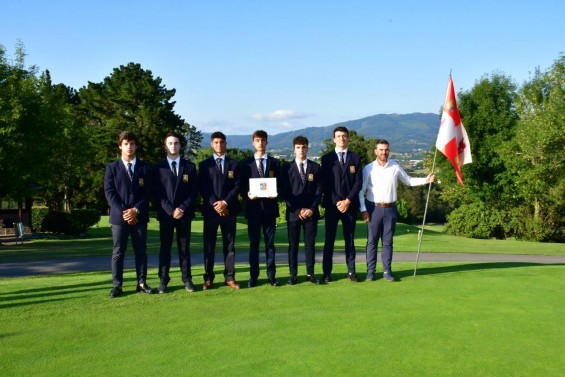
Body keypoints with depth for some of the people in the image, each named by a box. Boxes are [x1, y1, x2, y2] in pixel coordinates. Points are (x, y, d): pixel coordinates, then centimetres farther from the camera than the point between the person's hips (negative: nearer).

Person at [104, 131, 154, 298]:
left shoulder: (144, 167, 8)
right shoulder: (112, 167, 6)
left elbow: (148, 192, 1)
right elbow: (109, 192, -2)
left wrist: (136, 210, -12)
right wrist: (122, 212, -13)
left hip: (139, 216, 1)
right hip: (119, 216, -1)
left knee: (141, 251, 6)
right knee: (118, 252, 2)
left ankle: (142, 283, 14)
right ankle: (117, 285, 7)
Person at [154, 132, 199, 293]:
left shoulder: (189, 166, 8)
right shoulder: (159, 167, 4)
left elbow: (194, 190, 2)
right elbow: (158, 193, -2)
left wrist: (183, 208, -10)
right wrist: (170, 210, -13)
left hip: (185, 213, 1)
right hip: (165, 213, -1)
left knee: (184, 248, 6)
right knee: (165, 248, 3)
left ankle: (187, 279, 11)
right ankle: (163, 280, 9)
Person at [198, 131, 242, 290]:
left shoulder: (234, 164, 11)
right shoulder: (204, 165, 8)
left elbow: (237, 186, 2)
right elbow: (203, 188, -1)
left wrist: (225, 202, -11)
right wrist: (214, 204, -13)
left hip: (229, 209, 1)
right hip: (210, 210, -1)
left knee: (229, 245, 4)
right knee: (209, 245, 1)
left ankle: (229, 277, 8)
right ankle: (208, 278, 7)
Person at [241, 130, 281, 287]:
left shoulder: (275, 162, 10)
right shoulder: (246, 163, 8)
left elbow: (279, 184, 8)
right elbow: (242, 186, 6)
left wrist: (275, 194, -12)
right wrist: (248, 194, -14)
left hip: (269, 206, 1)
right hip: (253, 206, 0)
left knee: (270, 242, 5)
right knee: (254, 243, 4)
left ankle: (271, 275, 10)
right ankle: (253, 276, 9)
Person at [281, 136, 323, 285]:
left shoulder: (315, 167, 8)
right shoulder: (287, 168, 3)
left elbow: (319, 190, 4)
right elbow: (285, 192, 0)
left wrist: (312, 208, -7)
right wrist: (297, 210, -8)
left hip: (311, 212, 1)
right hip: (293, 212, -1)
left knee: (310, 243, 3)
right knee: (293, 244, 2)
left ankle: (310, 274, 10)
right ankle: (293, 274, 8)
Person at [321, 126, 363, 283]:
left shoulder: (355, 158, 8)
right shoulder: (327, 158, 4)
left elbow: (358, 182, 2)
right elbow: (325, 183, -1)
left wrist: (348, 200, -9)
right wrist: (336, 202, -9)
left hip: (350, 204, 1)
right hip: (332, 204, -1)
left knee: (349, 239, 6)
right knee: (329, 239, 0)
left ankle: (351, 271, 11)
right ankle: (327, 272, 5)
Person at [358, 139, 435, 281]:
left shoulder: (395, 167, 1)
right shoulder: (369, 168, -4)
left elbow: (408, 181, 12)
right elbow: (361, 190, -3)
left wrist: (426, 180, 0)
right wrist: (363, 210, -8)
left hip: (390, 209, 2)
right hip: (374, 208, -2)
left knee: (388, 241, 7)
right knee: (372, 241, 2)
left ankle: (387, 271, 14)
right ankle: (370, 271, 9)